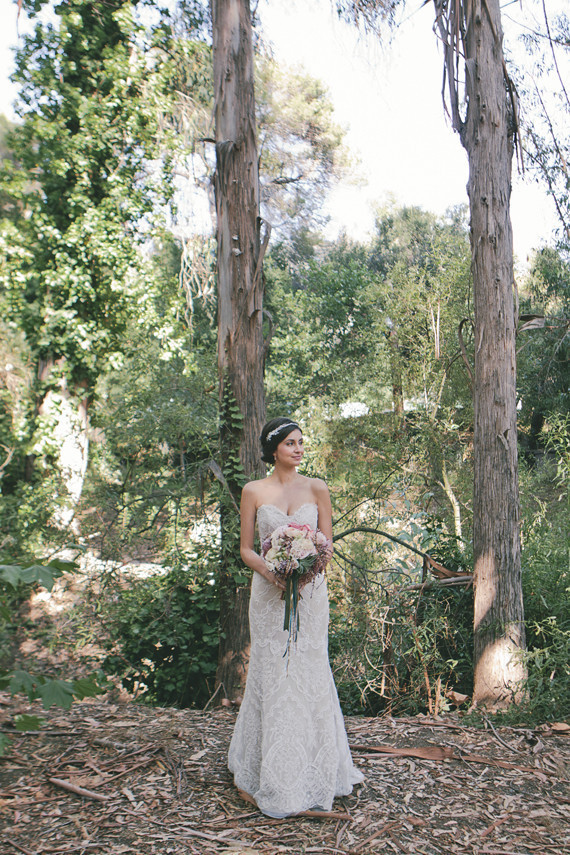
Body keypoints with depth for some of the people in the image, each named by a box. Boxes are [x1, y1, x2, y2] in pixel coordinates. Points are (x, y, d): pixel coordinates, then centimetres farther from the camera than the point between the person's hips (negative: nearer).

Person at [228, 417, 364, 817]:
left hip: (311, 592, 1)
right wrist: (270, 571, -15)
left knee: (310, 675, 4)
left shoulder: (317, 488, 4)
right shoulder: (254, 491, 2)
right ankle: (277, 780, 18)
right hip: (269, 592, 0)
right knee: (273, 676, 3)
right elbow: (246, 549, 3)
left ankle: (314, 773, 20)